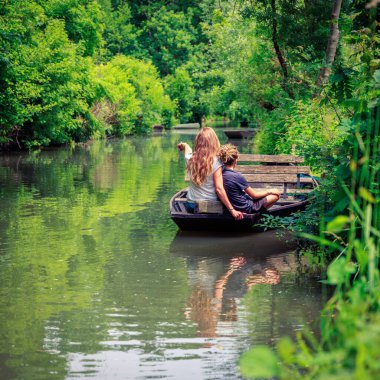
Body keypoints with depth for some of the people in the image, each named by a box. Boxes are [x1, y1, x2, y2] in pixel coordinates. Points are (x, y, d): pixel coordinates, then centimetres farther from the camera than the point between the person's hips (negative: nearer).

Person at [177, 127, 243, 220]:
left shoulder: (190, 159, -5)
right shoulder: (215, 162, -17)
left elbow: (186, 147, 22)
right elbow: (219, 189, -19)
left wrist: (184, 145, 47)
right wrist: (232, 210, -16)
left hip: (192, 203, 4)